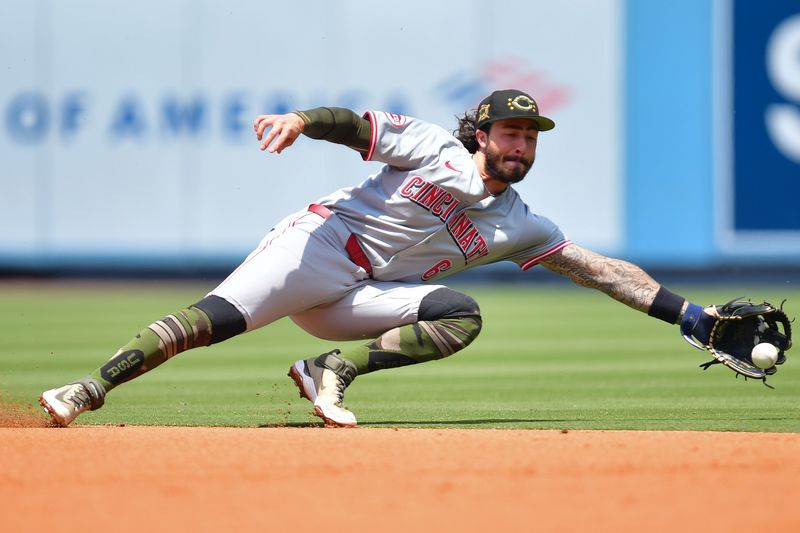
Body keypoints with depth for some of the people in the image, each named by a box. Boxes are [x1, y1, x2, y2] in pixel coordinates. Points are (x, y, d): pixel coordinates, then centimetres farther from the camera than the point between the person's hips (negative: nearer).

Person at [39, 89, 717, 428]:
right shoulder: (434, 148, 0)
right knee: (220, 317, -27)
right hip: (318, 245, -5)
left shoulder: (519, 225, 12)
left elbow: (596, 266, 10)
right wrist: (303, 119, -29)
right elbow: (358, 125, -6)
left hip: (362, 298, 5)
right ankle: (92, 387, -30)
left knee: (461, 316, -18)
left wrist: (683, 311, 5)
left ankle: (332, 370, -19)